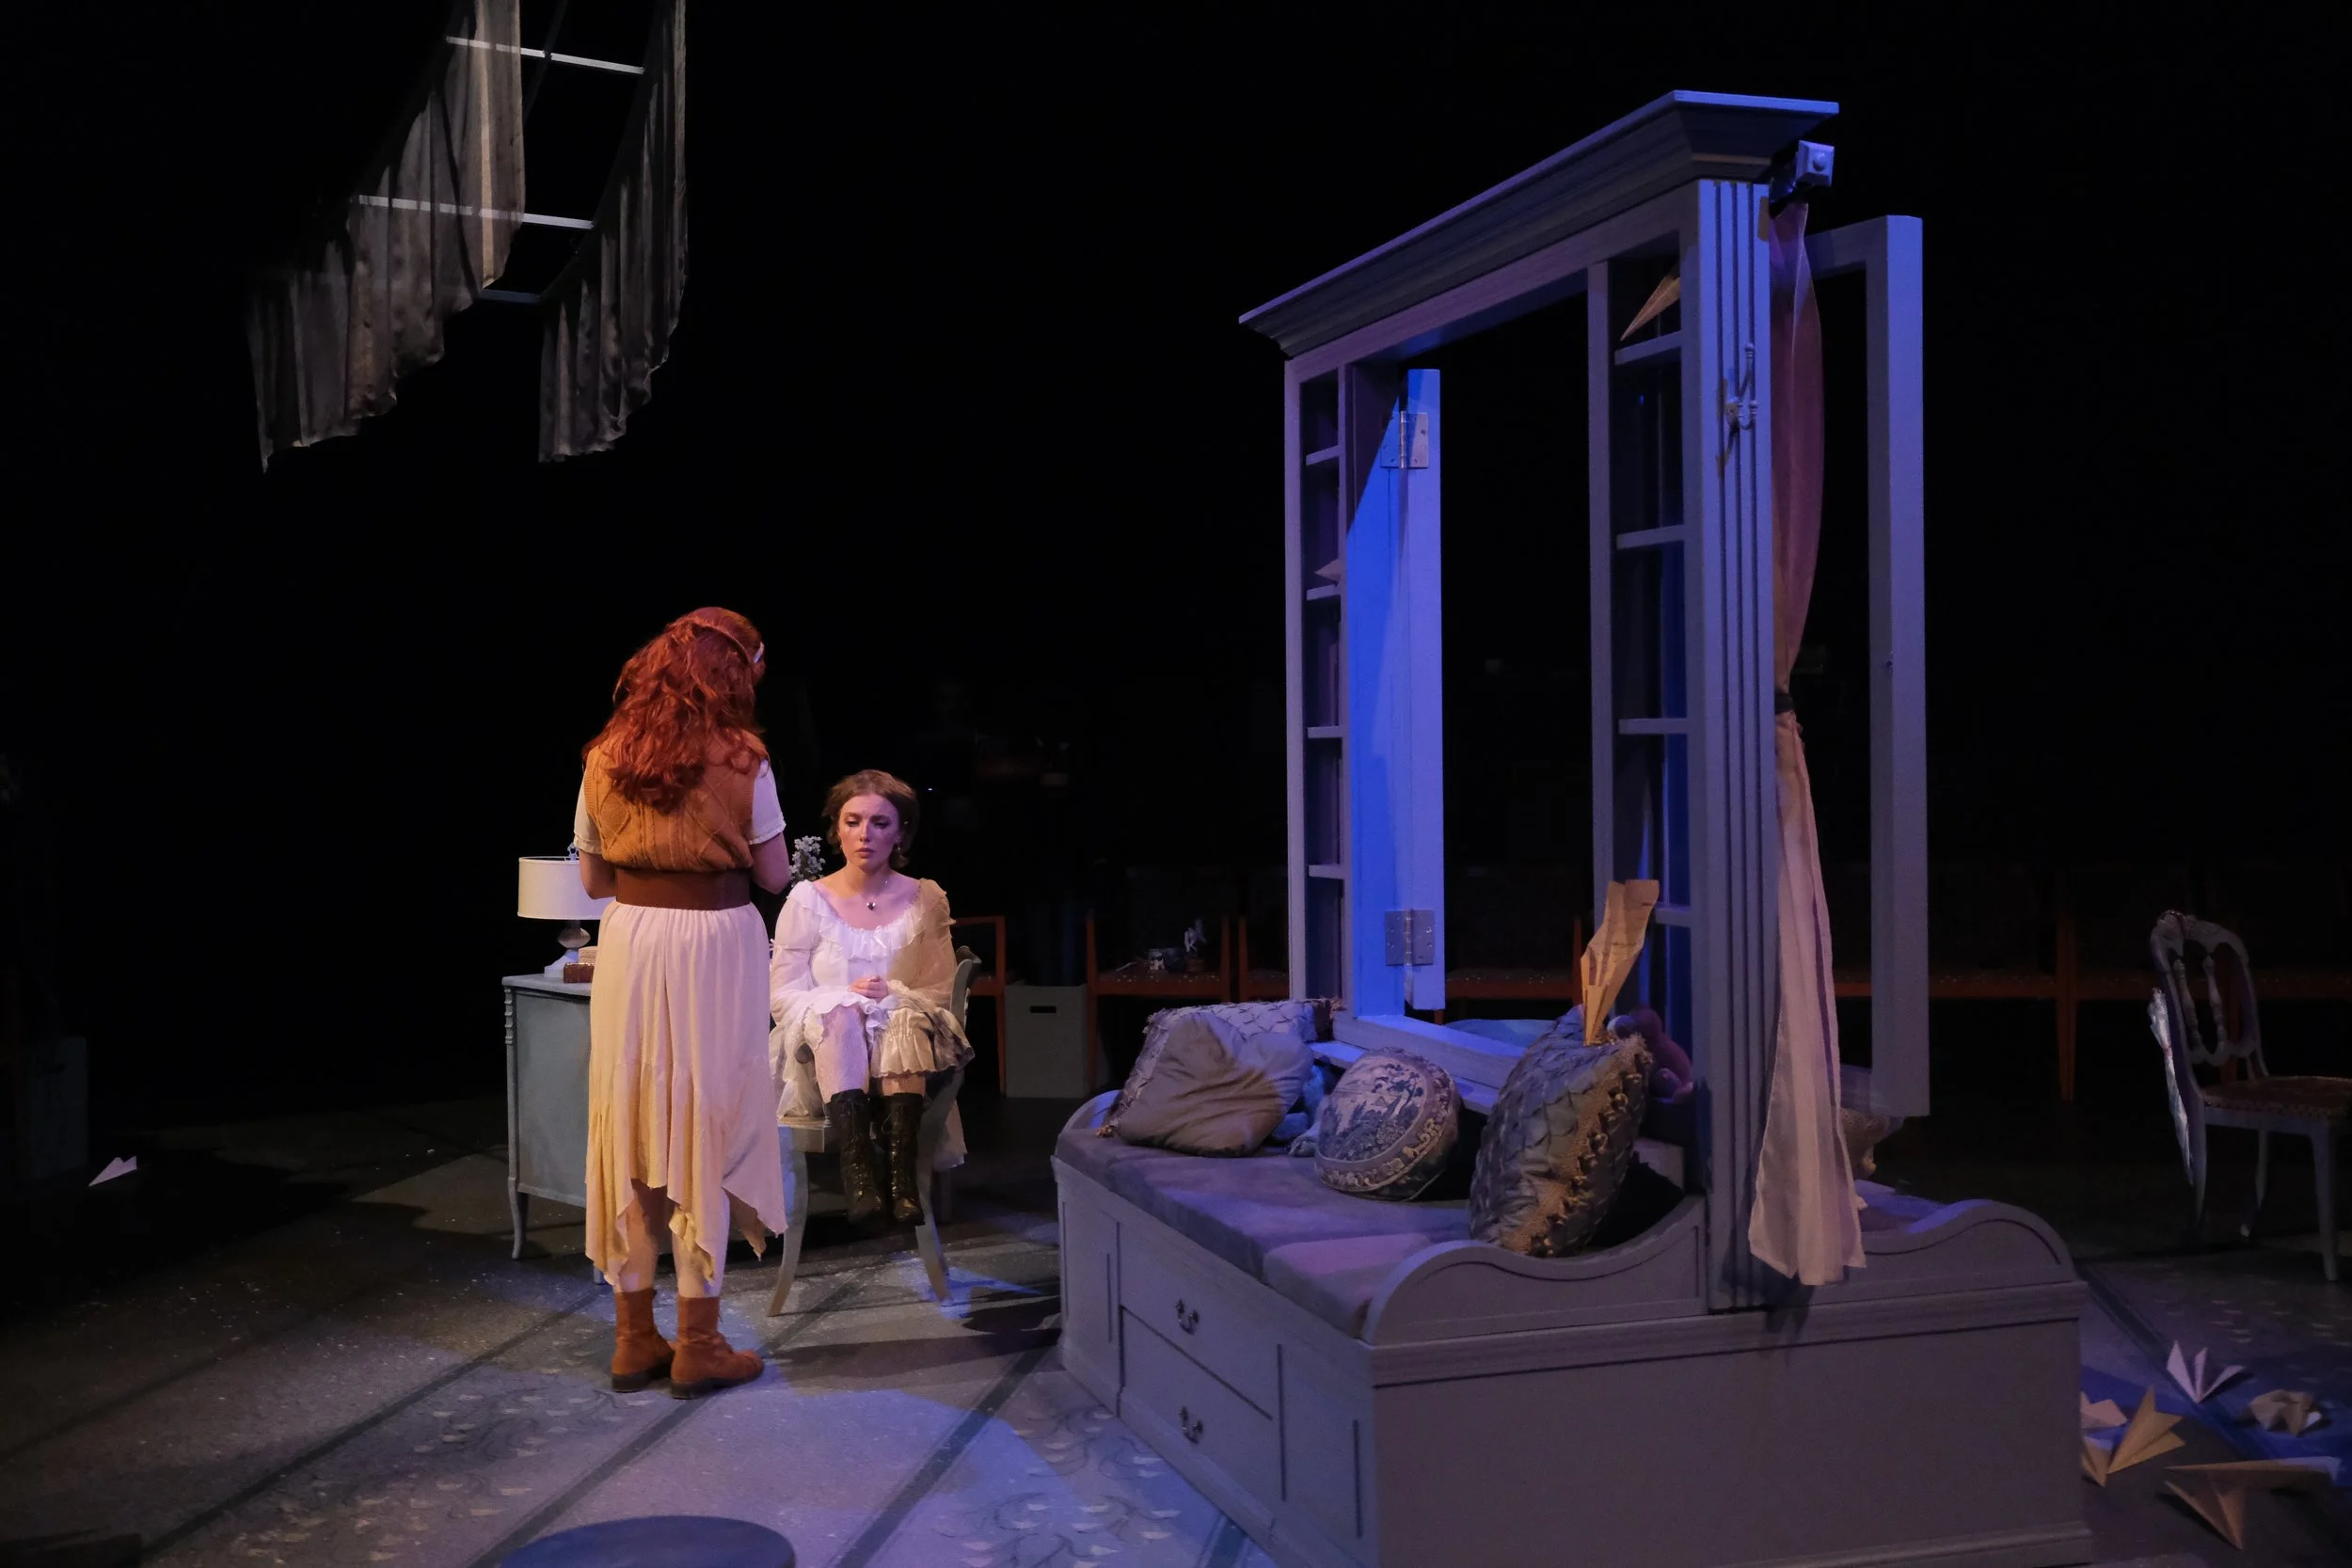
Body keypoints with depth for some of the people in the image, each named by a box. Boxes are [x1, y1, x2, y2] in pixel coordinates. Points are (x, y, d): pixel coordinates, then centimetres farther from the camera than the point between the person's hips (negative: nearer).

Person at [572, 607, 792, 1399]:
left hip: (629, 945, 4)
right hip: (714, 944, -4)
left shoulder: (605, 760, 4)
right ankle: (698, 1344, 9)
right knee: (705, 1131, 3)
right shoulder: (741, 759, -8)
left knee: (629, 1129, 11)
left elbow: (593, 876, 8)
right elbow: (775, 875, -3)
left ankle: (634, 1335, 19)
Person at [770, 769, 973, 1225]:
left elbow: (941, 992, 6)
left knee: (907, 1020, -32)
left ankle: (902, 1171, -42)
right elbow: (781, 995, -1)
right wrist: (844, 998, -18)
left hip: (902, 1058, 1)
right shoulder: (808, 901, 4)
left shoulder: (924, 901, 8)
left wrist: (894, 994, -14)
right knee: (840, 1014, -33)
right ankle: (856, 1170, -46)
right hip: (826, 1058, -1)